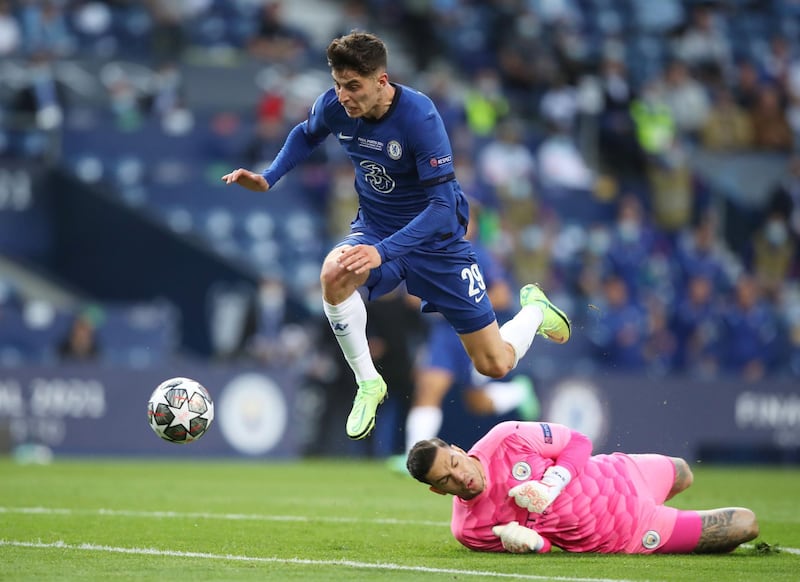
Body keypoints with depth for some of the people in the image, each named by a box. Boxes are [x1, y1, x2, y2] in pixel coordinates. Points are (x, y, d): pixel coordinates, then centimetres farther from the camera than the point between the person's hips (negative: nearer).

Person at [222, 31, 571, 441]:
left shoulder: (418, 116, -30)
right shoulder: (334, 106, -15)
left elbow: (443, 205, -31)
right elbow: (307, 134, 11)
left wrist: (383, 252, -41)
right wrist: (267, 179, -5)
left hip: (436, 239, -3)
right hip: (375, 227, 3)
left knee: (496, 366, -1)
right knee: (333, 275, -35)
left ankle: (535, 309, 35)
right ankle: (368, 384, -13)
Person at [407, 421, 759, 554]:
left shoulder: (505, 439, -24)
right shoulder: (467, 530, -22)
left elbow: (578, 442, -12)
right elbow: (542, 546, -10)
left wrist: (551, 485, -30)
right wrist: (519, 537, -34)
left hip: (617, 478, 2)